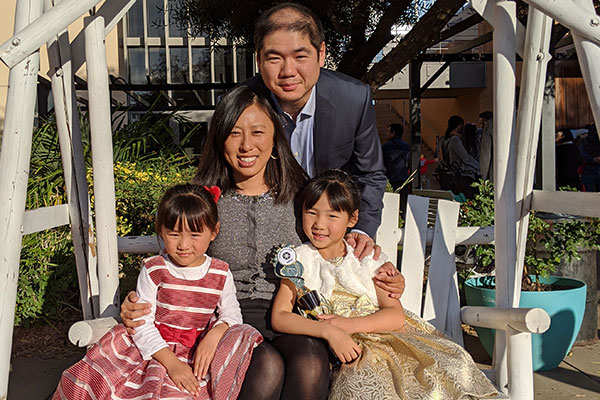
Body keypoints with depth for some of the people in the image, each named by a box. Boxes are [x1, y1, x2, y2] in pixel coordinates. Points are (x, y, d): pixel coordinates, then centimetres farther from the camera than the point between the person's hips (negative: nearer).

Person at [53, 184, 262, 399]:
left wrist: (213, 336, -18)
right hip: (155, 349, -1)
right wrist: (171, 362, -21)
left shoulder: (221, 274, 0)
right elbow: (142, 324, -10)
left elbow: (232, 314, 5)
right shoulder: (153, 271, -6)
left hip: (198, 352, 1)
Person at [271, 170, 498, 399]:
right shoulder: (300, 259, 3)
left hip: (386, 335, 3)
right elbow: (279, 317, -9)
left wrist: (349, 325, -17)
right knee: (365, 380, -35)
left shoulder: (366, 259, 7)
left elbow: (396, 315, -1)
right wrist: (328, 331, -23)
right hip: (347, 351, -3)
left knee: (453, 361, -16)